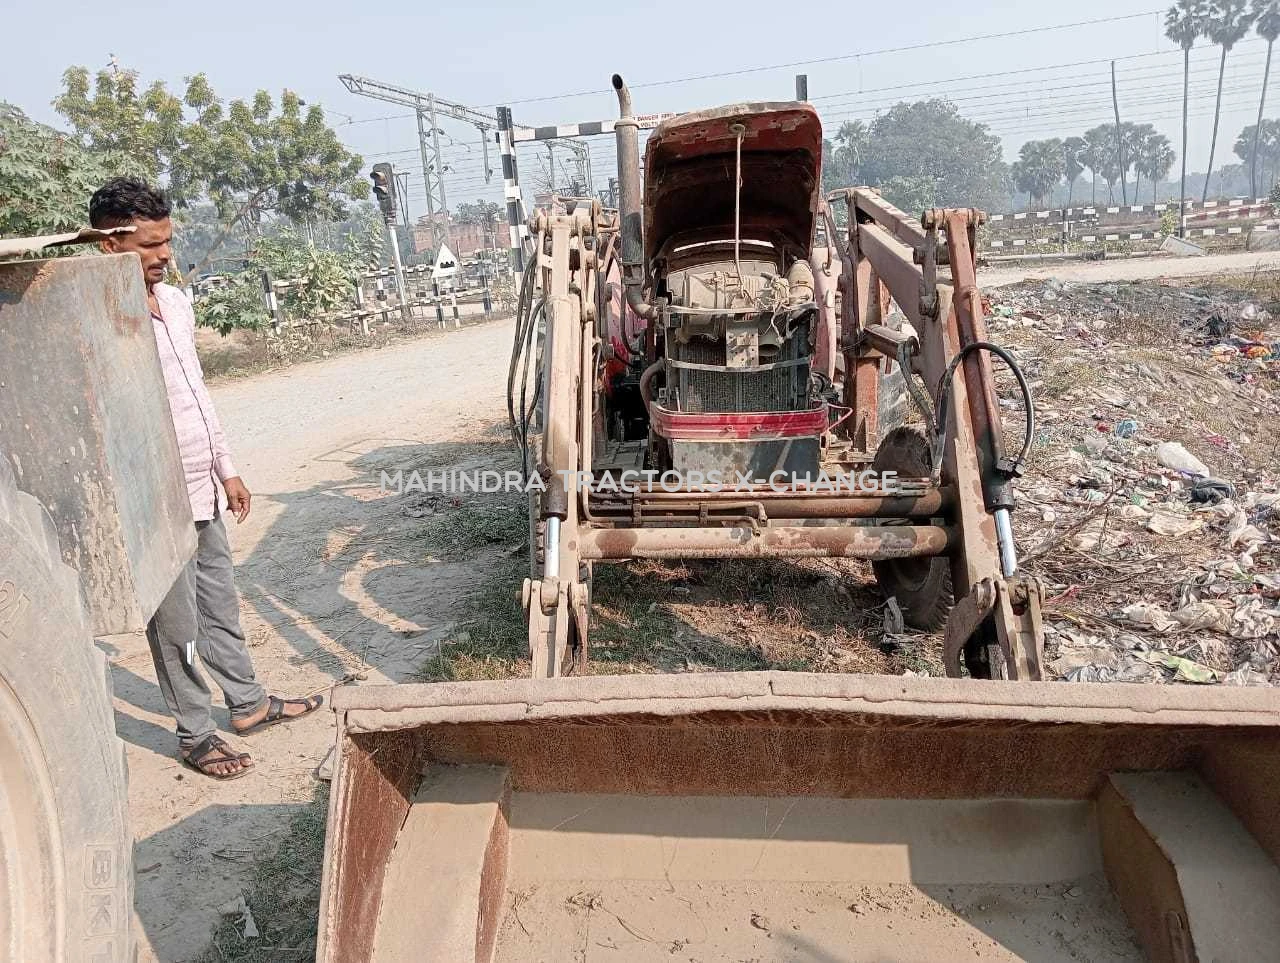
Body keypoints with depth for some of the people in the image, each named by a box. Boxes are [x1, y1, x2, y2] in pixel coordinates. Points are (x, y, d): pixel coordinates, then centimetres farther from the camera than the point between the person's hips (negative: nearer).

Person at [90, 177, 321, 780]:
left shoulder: (175, 300, 6)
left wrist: (227, 470, 18)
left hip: (202, 493, 8)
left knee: (221, 607, 21)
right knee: (178, 629, 8)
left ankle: (248, 703, 38)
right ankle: (195, 735, 25)